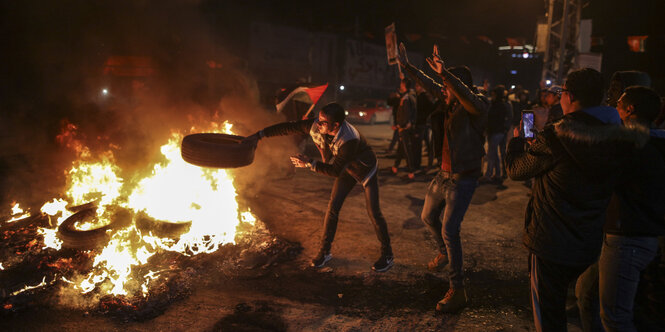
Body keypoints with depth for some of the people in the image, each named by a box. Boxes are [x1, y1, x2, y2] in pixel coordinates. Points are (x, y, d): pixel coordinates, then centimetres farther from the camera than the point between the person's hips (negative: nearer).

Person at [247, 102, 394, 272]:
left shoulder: (349, 140, -42)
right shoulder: (315, 126, -24)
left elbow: (335, 171, -36)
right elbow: (288, 127, -15)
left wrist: (309, 164, -32)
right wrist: (259, 135, -13)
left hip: (365, 169, -5)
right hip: (347, 169, 6)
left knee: (373, 212, -4)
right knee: (332, 207, 1)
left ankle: (387, 255, 13)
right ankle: (325, 251, 15)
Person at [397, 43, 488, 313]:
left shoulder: (477, 105, -18)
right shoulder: (452, 101, 3)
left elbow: (470, 98, -42)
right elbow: (430, 86, 16)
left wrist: (444, 73, -52)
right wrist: (407, 66, 17)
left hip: (463, 178, -8)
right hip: (444, 174, 9)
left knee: (449, 231, -12)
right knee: (428, 217, 23)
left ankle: (457, 291, -1)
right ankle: (444, 253, 50)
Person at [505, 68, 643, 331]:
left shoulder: (555, 137, -23)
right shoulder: (617, 138, -3)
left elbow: (515, 169, -11)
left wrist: (517, 139, 7)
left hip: (551, 244, -6)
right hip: (589, 243, 6)